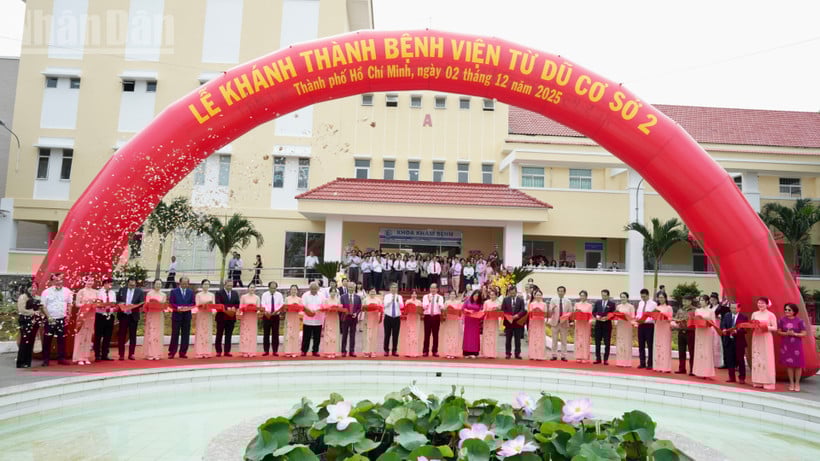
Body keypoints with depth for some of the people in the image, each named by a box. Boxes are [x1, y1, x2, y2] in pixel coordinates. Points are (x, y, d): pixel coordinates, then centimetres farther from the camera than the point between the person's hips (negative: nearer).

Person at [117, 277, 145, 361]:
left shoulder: (140, 291, -1)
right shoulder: (122, 290, 5)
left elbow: (142, 303, -5)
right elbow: (117, 300, 8)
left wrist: (134, 306, -21)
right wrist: (120, 304, -13)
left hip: (133, 316, -1)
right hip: (123, 315, 1)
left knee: (132, 335, 6)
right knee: (122, 335, 5)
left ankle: (131, 354, 12)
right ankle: (121, 354, 12)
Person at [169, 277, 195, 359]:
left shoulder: (190, 292, 10)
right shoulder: (174, 291, 3)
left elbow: (193, 303, 7)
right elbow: (171, 303, -3)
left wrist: (187, 307, -12)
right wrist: (178, 307, -19)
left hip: (187, 315, 3)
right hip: (177, 315, -3)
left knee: (185, 334, 3)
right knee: (175, 334, -1)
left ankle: (183, 353, 10)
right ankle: (171, 353, 5)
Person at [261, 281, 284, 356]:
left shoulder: (279, 295, 5)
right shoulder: (264, 295, 2)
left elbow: (282, 305, -2)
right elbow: (263, 305, -8)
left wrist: (276, 311, -21)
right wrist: (266, 311, -28)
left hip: (276, 316, 0)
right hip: (266, 316, 0)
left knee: (275, 334, 2)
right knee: (266, 334, 3)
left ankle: (275, 351, 7)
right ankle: (265, 350, 11)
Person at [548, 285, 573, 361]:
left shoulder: (568, 301, 3)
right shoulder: (553, 300, 3)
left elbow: (570, 312, 7)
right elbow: (550, 312, -3)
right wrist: (552, 309, -24)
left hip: (564, 323, 0)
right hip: (555, 322, 0)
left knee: (564, 340, 3)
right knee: (554, 340, 4)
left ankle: (563, 356, 7)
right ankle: (554, 355, 9)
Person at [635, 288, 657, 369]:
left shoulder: (653, 304, -7)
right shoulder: (640, 303, 12)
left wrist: (644, 320, -23)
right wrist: (637, 318, -6)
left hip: (649, 325, -6)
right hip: (641, 325, 6)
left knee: (650, 345, 1)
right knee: (641, 345, 9)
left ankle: (650, 364, 9)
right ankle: (642, 363, 17)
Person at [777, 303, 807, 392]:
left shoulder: (799, 321, -5)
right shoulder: (782, 320, 1)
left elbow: (804, 334, -5)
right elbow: (779, 331, 5)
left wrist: (794, 334, -20)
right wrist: (786, 333, -14)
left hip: (796, 345, -2)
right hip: (786, 345, 2)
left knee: (798, 364, 1)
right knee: (789, 364, 5)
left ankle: (797, 383, 15)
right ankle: (791, 382, 16)